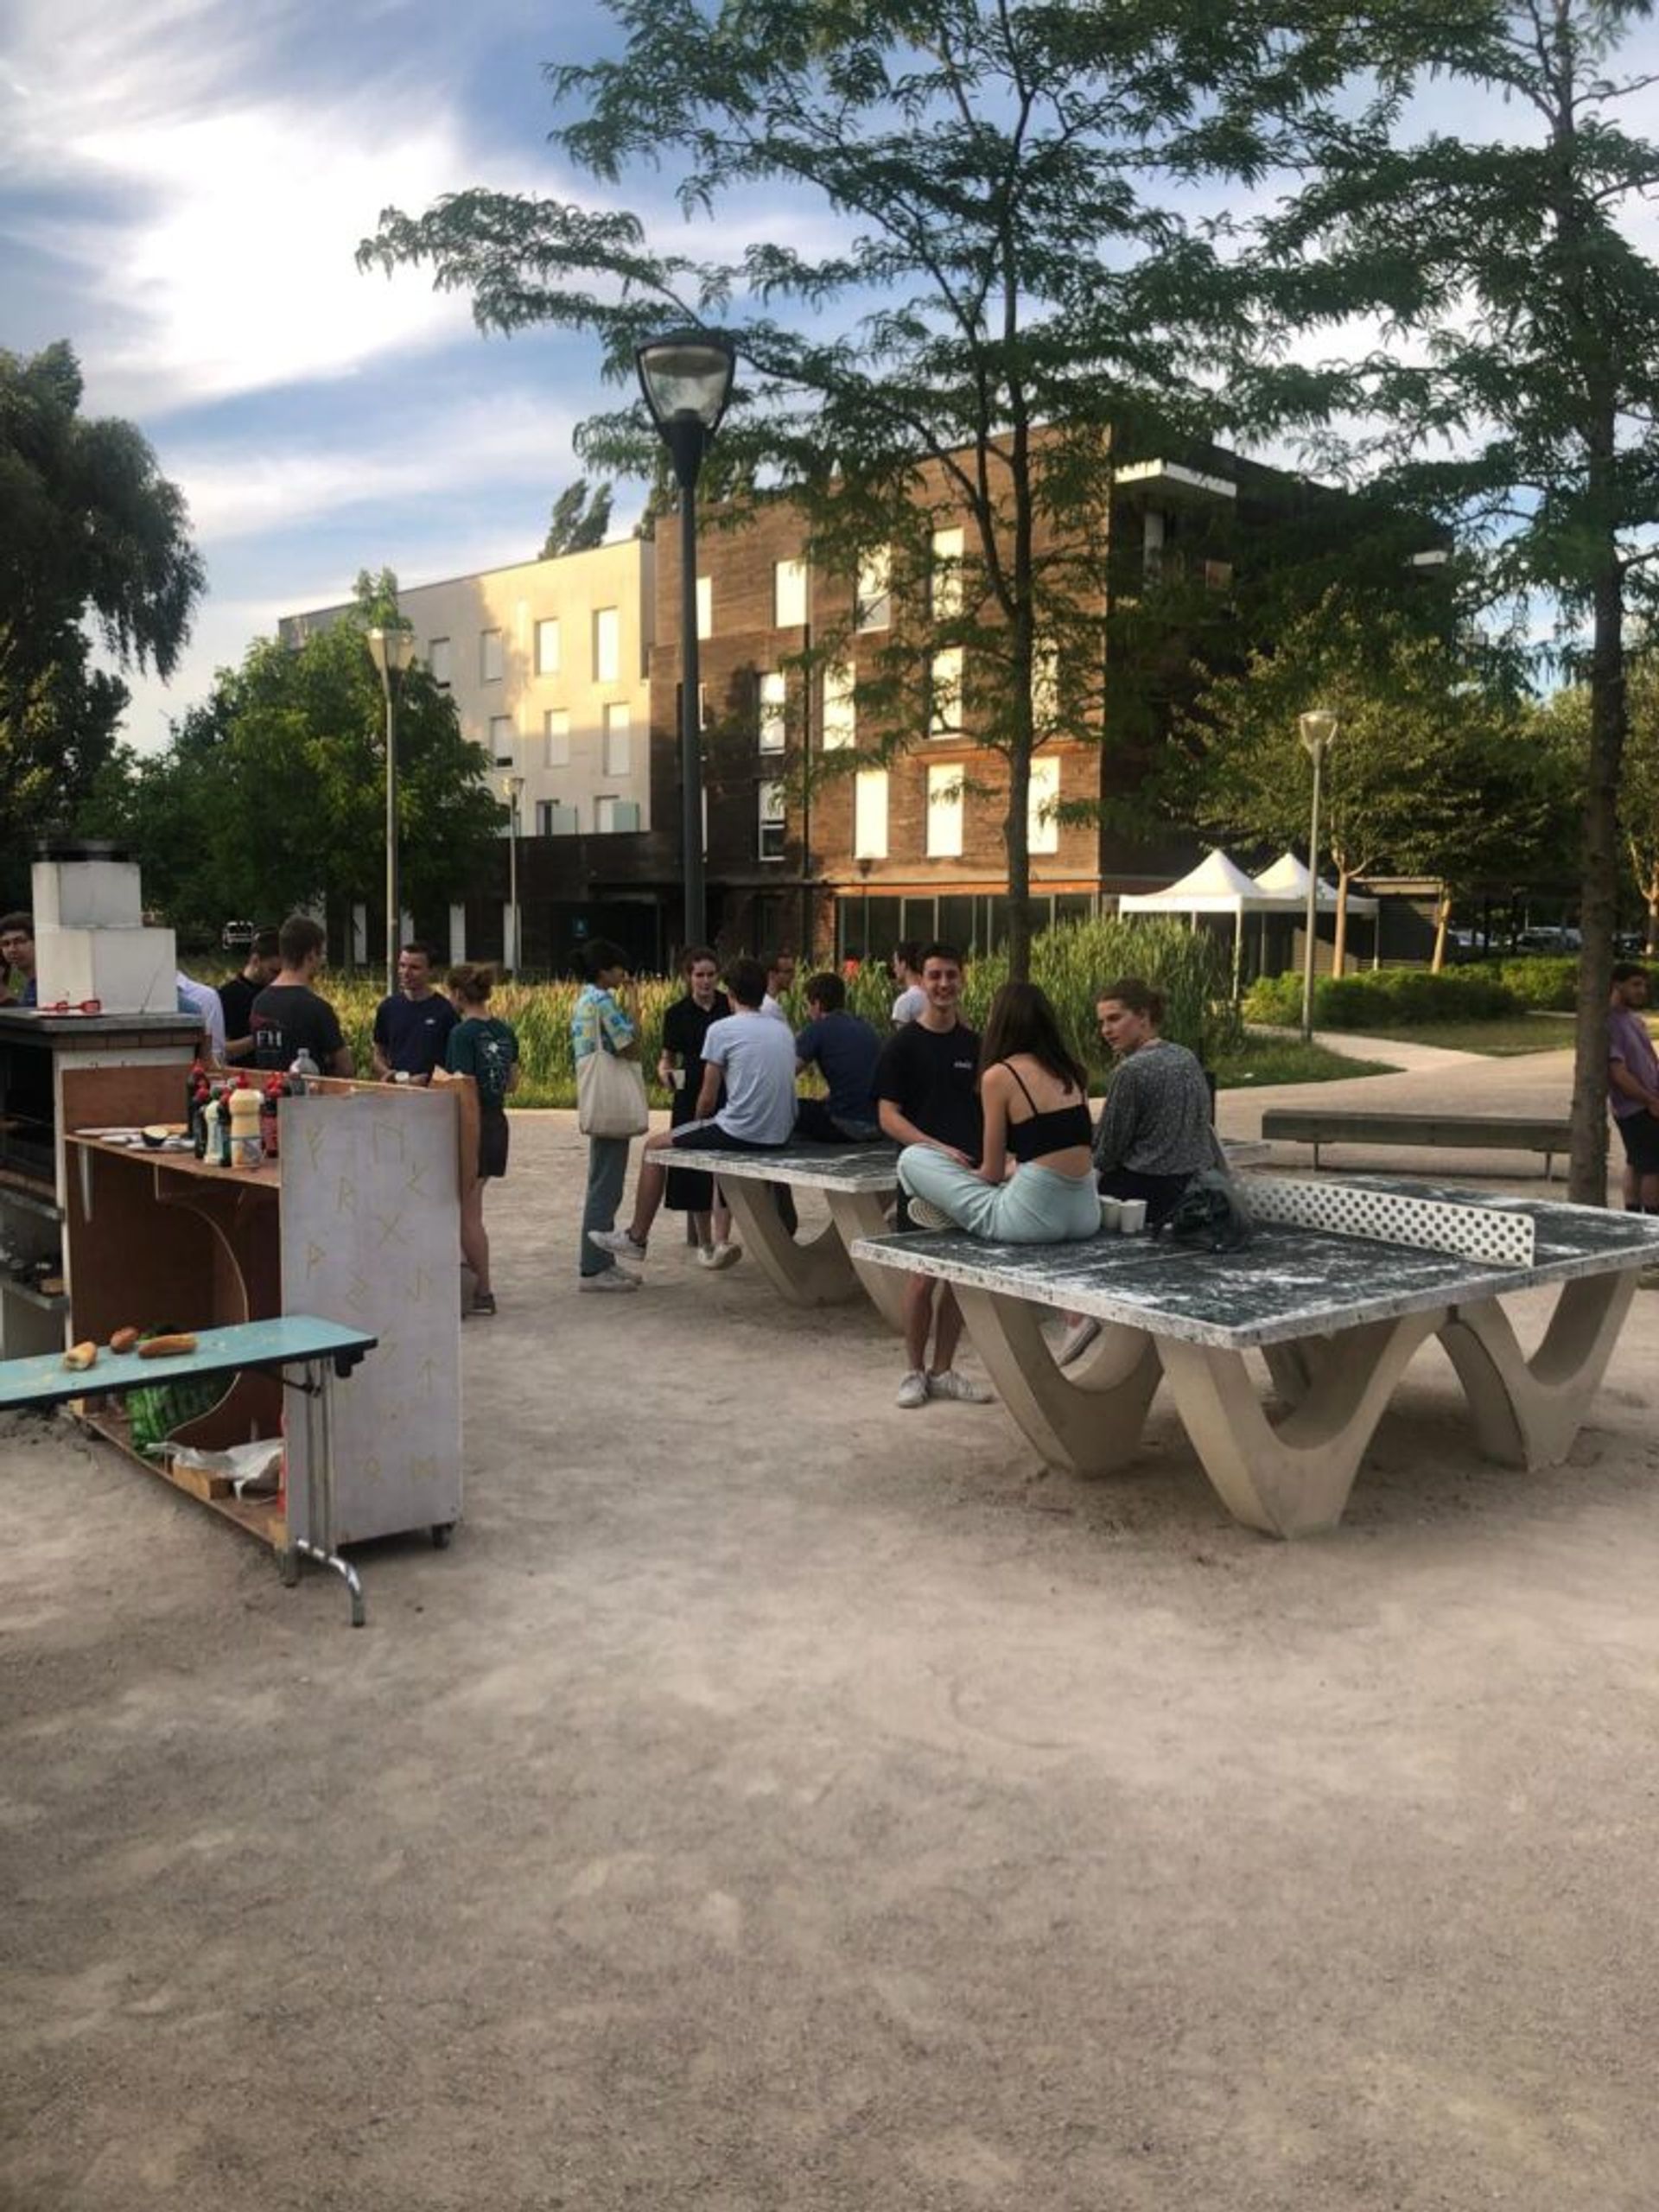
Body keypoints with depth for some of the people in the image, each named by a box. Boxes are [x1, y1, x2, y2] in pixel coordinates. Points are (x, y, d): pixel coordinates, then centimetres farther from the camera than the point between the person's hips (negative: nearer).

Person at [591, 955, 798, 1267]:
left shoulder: (721, 1029, -7)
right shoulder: (783, 1030, 11)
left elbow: (708, 1099, -5)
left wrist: (700, 1123, 17)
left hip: (741, 1131, -7)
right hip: (780, 1135, 7)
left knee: (655, 1146, 12)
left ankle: (637, 1237, 20)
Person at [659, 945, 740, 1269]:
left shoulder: (731, 1007, 2)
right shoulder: (677, 1014, 4)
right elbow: (667, 1056, 11)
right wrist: (664, 1072, -11)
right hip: (690, 1098, 2)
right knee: (695, 1173, 7)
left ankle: (722, 1241, -22)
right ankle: (704, 1243, 22)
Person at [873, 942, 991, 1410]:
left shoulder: (973, 1045, 9)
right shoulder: (903, 1044, -4)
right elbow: (889, 1117, -9)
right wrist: (937, 1147, -21)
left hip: (969, 1174, 4)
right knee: (923, 1274, -3)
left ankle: (942, 1371, 20)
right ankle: (914, 1370, 13)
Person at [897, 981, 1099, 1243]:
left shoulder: (999, 1075, -7)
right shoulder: (1072, 1074, 11)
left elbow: (992, 1173, -2)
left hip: (1034, 1219, -6)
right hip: (1087, 1218, 7)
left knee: (912, 1158, 4)